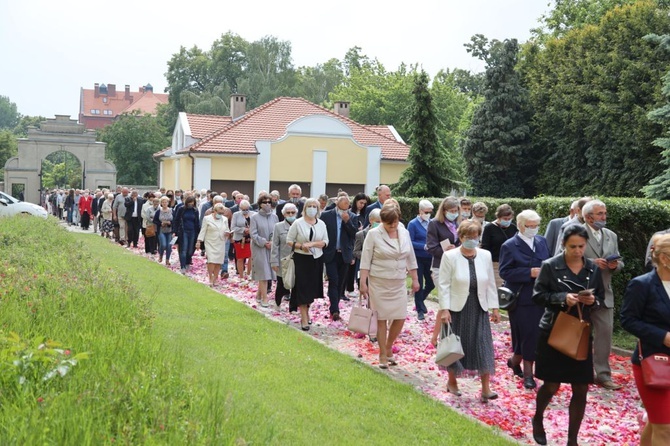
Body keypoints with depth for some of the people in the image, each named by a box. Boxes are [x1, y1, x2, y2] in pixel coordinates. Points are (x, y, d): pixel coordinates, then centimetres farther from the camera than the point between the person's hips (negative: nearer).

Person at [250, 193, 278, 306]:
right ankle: (264, 298, -3)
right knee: (263, 272, -7)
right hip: (259, 248, -4)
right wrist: (264, 243, -14)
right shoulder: (255, 217, -4)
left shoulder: (274, 216, 6)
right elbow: (253, 234, -8)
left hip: (272, 248, 4)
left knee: (268, 272, 7)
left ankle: (259, 294, 23)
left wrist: (273, 242, -10)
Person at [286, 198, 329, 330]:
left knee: (312, 288, 12)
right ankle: (304, 319, 0)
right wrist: (301, 246, -18)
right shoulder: (298, 223, -5)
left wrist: (312, 244, -15)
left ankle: (306, 311, 33)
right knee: (302, 288, -4)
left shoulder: (321, 224, 4)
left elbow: (325, 242, 1)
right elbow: (289, 240, -2)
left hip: (316, 259, 4)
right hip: (301, 259, -3)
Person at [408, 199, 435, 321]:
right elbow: (410, 242, -11)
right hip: (418, 259, -4)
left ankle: (420, 300, 36)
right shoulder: (413, 224, -7)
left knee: (431, 283, 7)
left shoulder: (432, 223, 3)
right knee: (419, 284, 5)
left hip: (429, 258, 4)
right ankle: (420, 310, 19)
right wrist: (424, 246, -19)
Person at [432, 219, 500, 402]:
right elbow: (443, 285, -8)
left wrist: (494, 308, 6)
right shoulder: (450, 256, -8)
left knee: (483, 347, -3)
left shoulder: (485, 256, 3)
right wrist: (444, 309, -14)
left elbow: (490, 284, 8)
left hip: (479, 309, 3)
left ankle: (486, 389, 2)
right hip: (457, 308, -3)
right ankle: (452, 382, 29)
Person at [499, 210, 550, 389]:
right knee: (526, 335, -3)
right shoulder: (509, 246, -8)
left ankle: (515, 360, 32)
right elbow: (504, 272, -13)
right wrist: (530, 273, -20)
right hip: (520, 298, -5)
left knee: (535, 335, 10)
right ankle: (527, 372, 8)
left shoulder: (542, 241, 9)